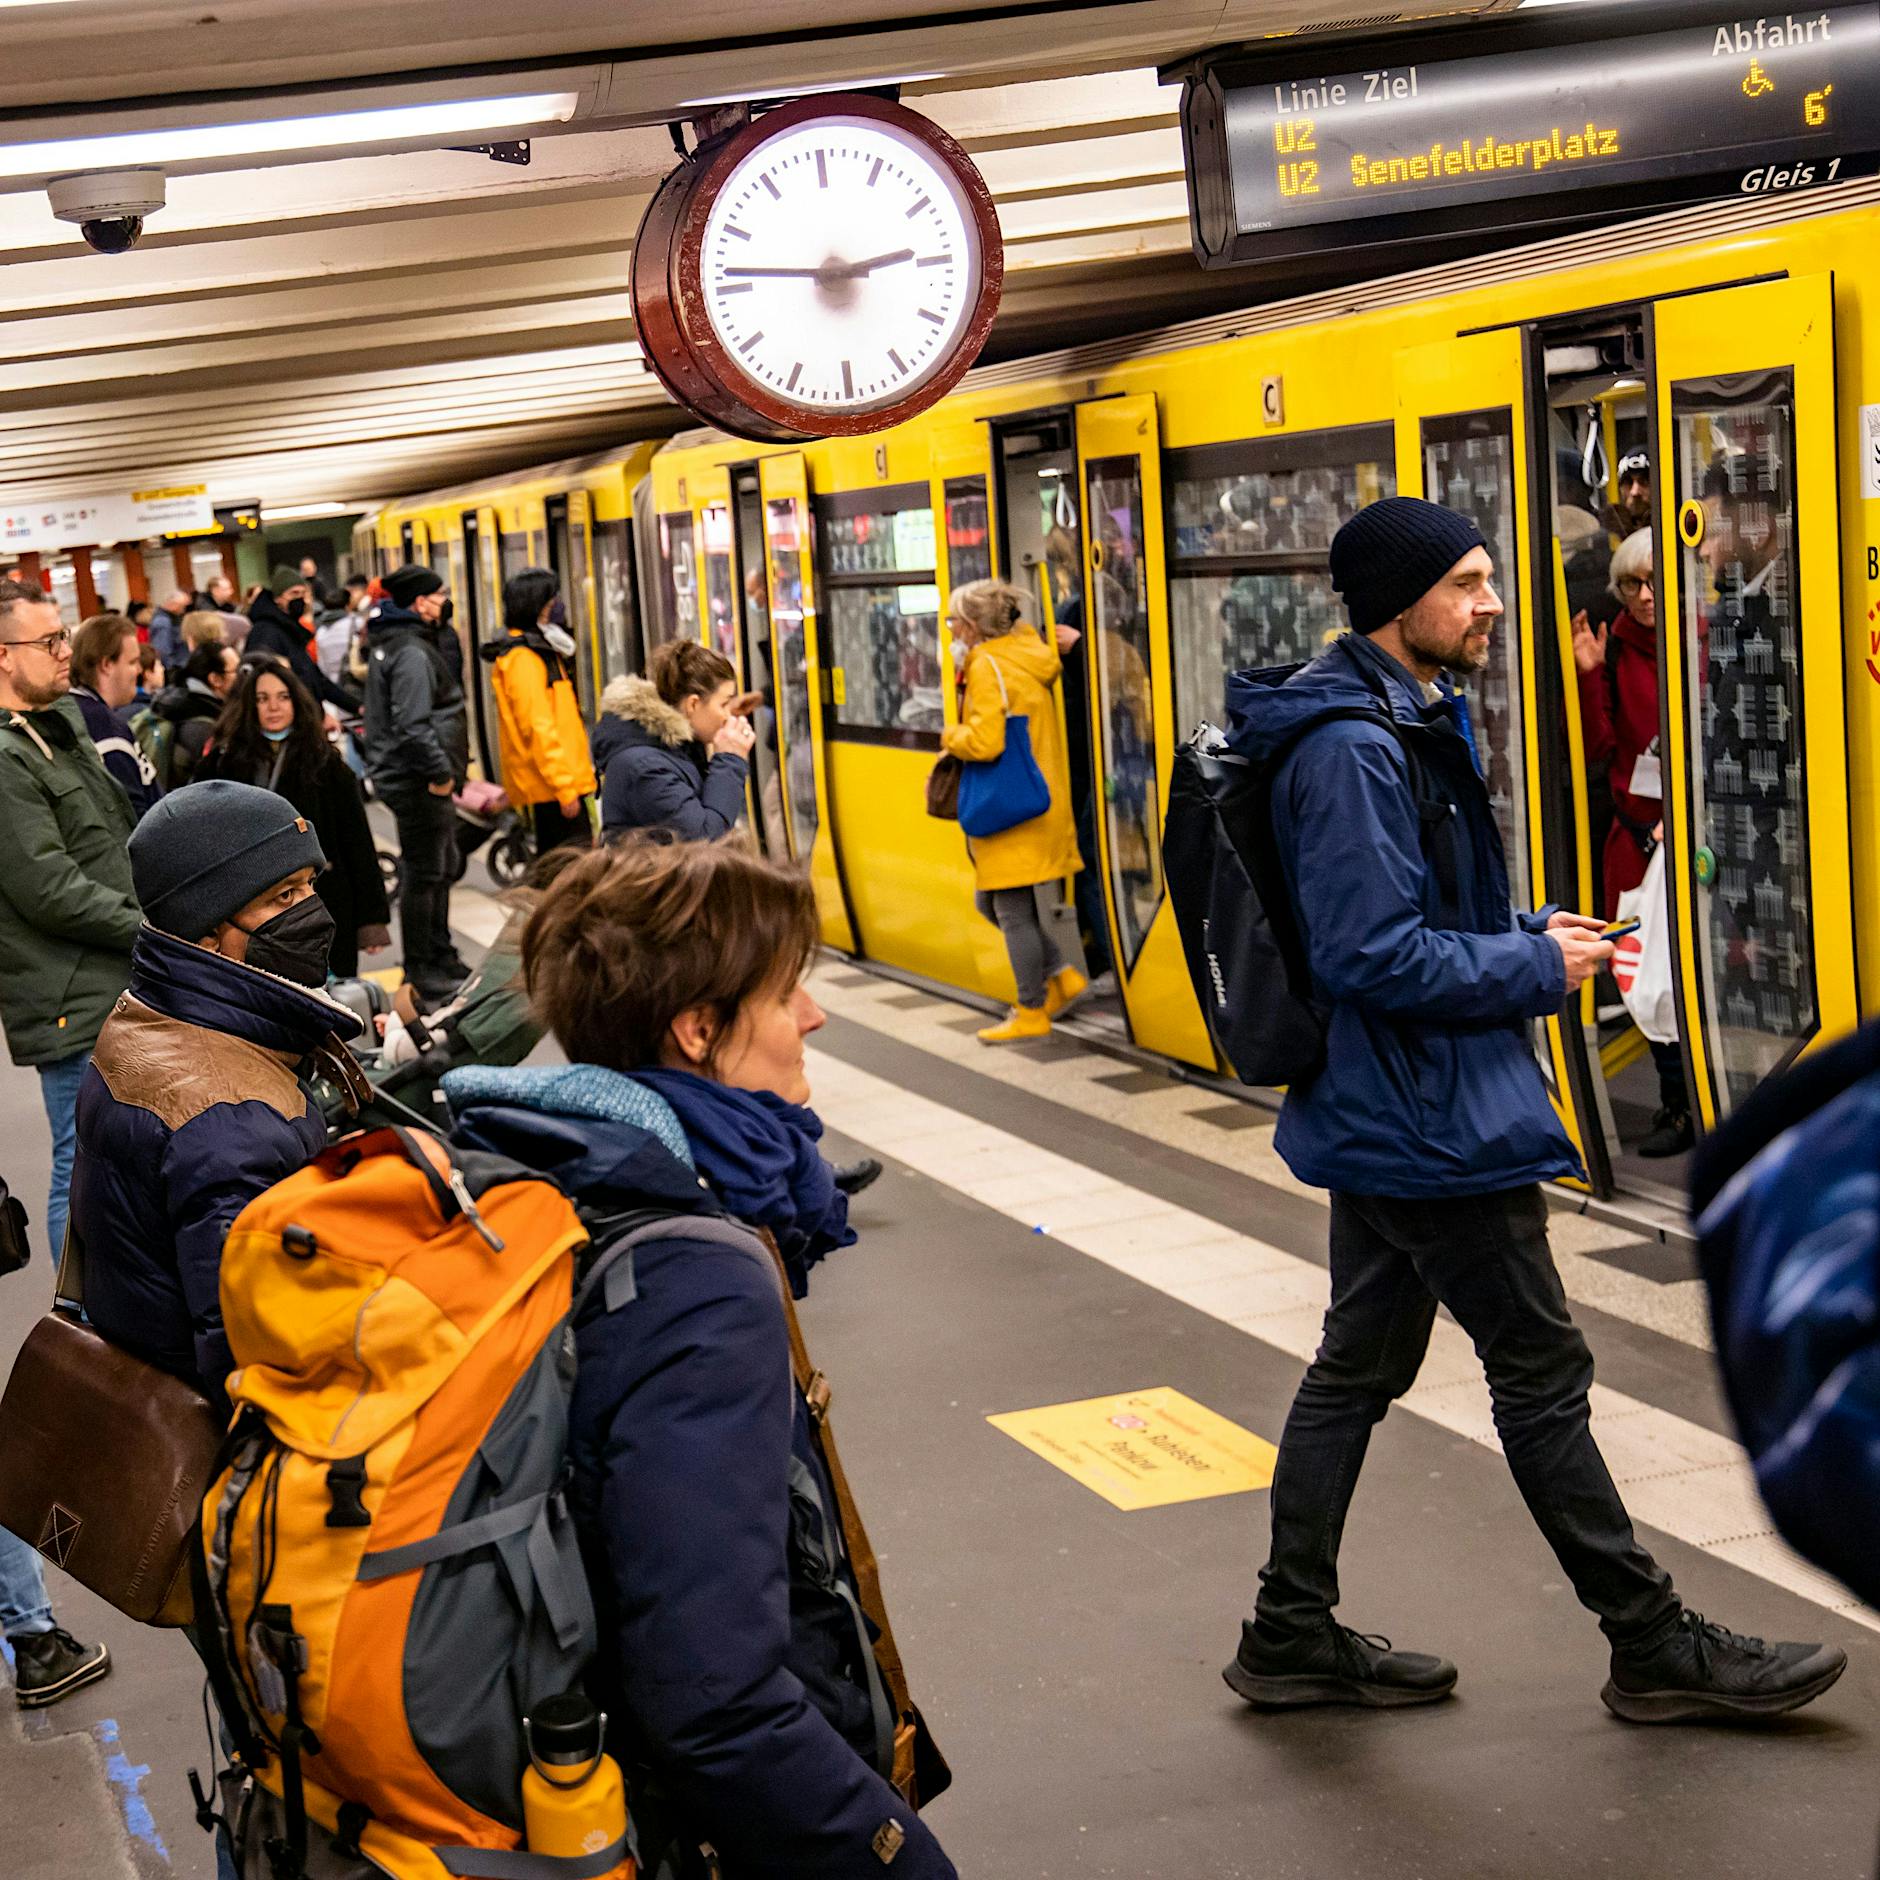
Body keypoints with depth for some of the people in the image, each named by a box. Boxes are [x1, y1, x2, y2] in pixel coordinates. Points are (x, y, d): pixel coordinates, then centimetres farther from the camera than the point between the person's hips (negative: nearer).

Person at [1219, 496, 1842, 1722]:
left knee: (1359, 1368, 15)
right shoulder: (1353, 749, -21)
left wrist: (1532, 935, 5)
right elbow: (1375, 957, -26)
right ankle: (1655, 1648, 13)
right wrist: (1537, 968, -16)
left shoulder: (1405, 724, 12)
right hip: (1432, 1126, -11)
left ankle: (1294, 1637, 24)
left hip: (1382, 1117, 11)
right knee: (1543, 1373, 0)